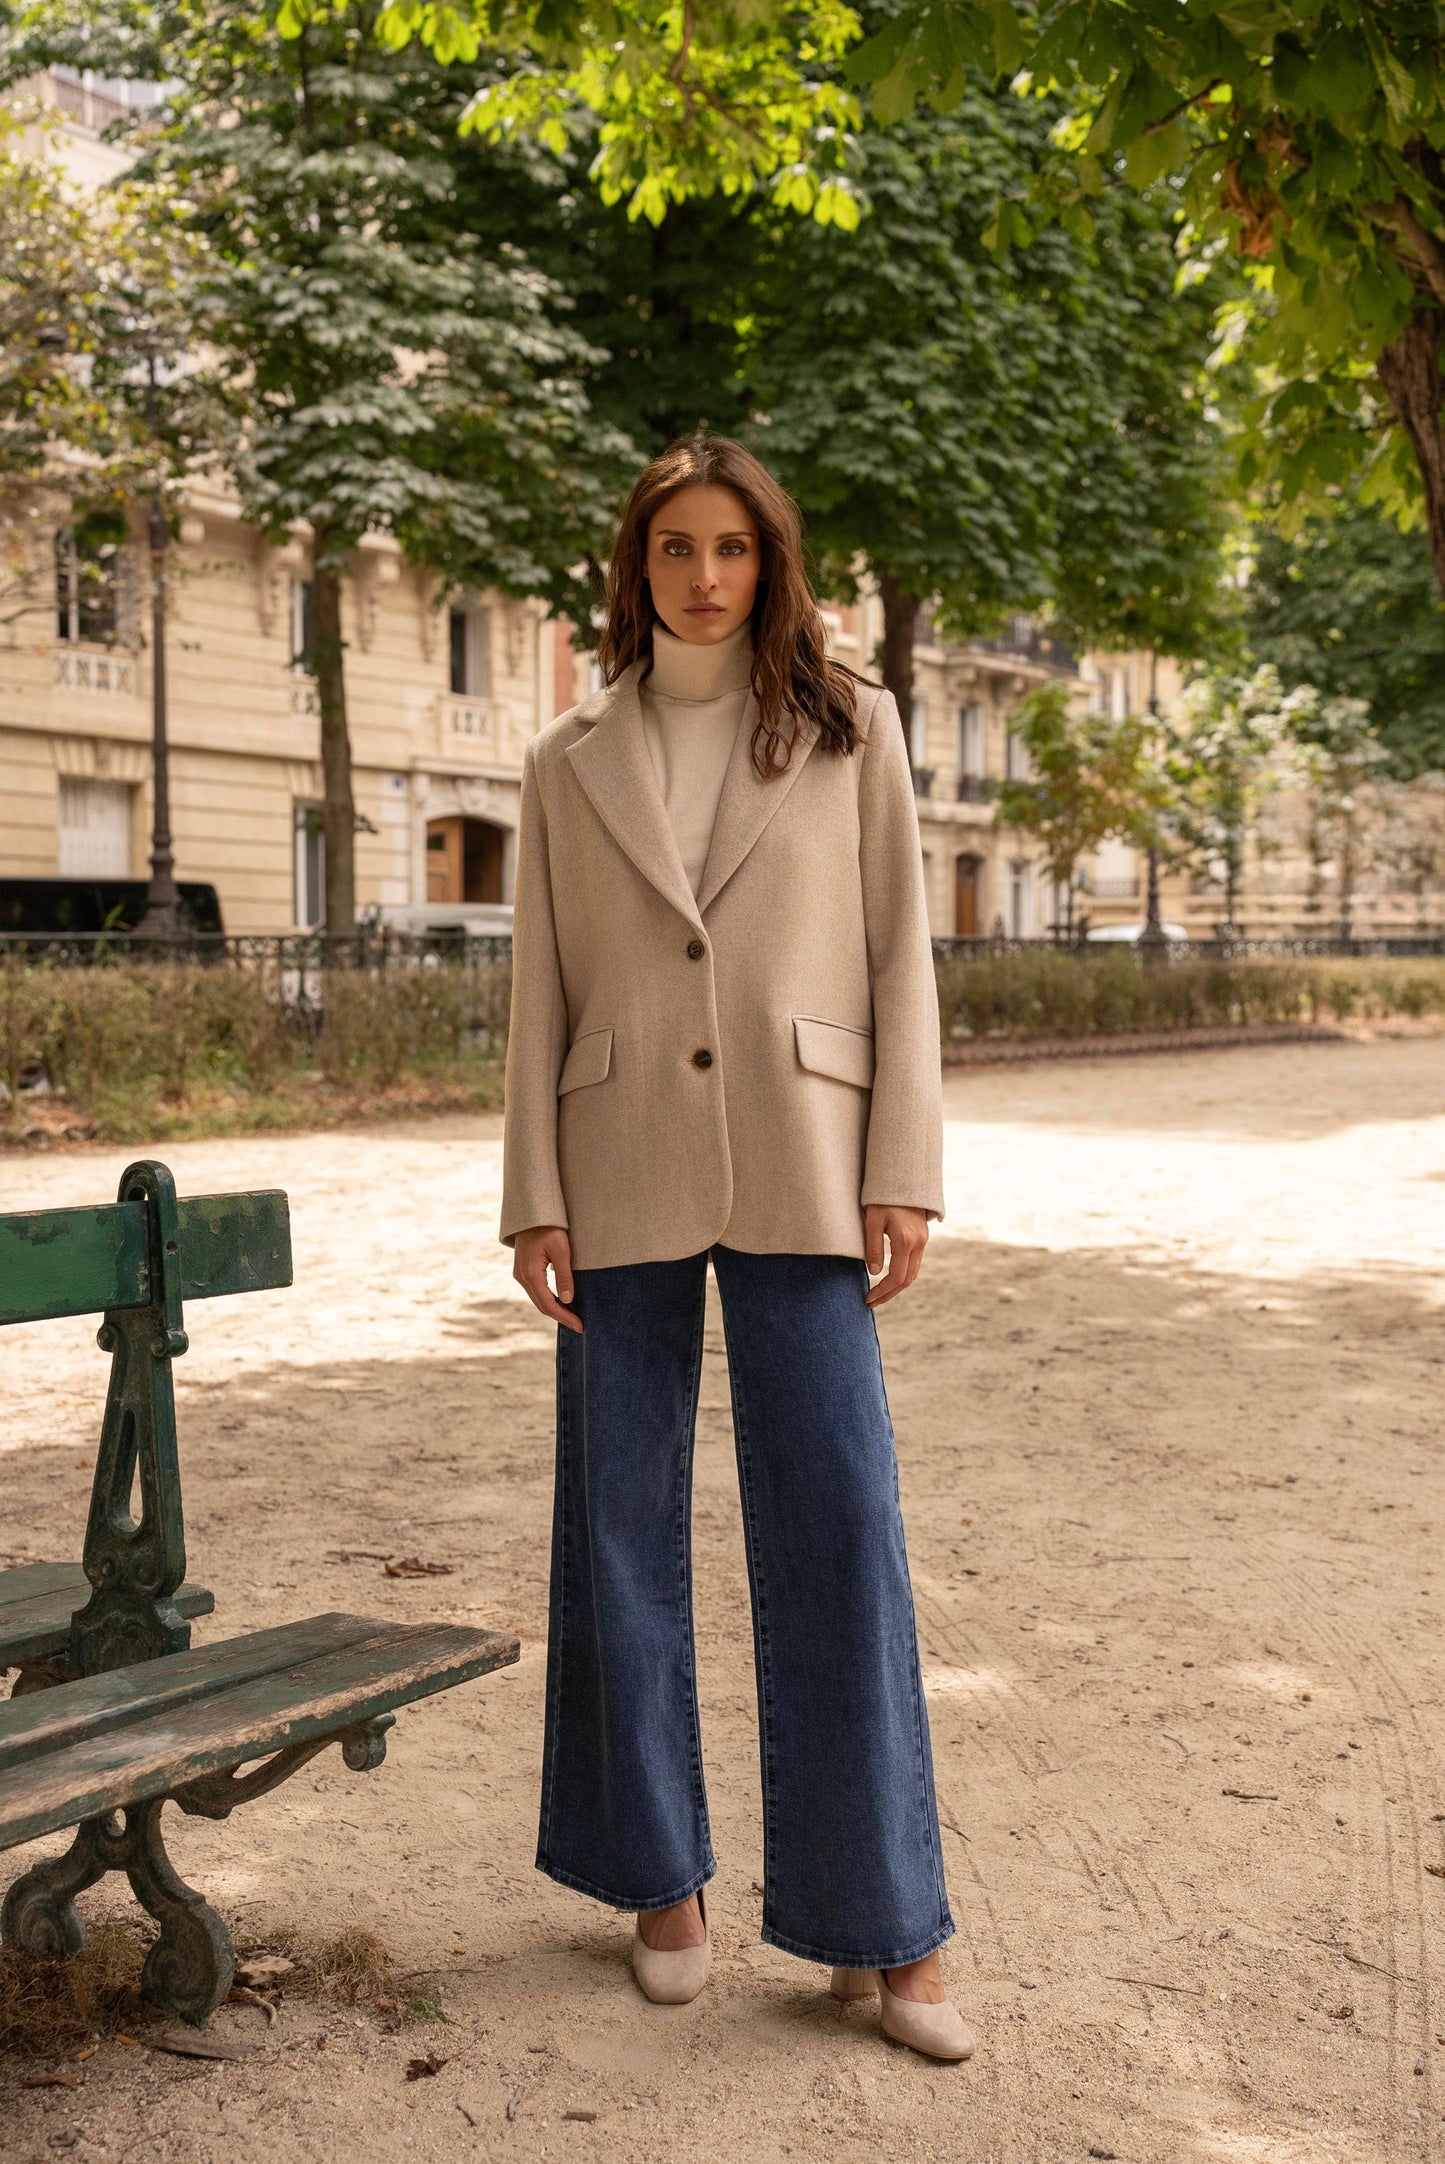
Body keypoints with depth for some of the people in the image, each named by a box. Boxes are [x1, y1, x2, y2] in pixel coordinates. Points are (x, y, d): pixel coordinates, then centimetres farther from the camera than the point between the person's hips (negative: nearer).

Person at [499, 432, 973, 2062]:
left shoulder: (851, 732, 6)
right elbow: (539, 992, 7)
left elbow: (898, 952, 3)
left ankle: (881, 1929, 6)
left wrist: (902, 1175, -4)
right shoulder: (568, 764, 9)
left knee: (839, 1527, -4)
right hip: (625, 1177, 2)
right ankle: (661, 1881, 23)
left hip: (798, 1174, -1)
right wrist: (535, 1202, 0)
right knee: (623, 1528, 6)